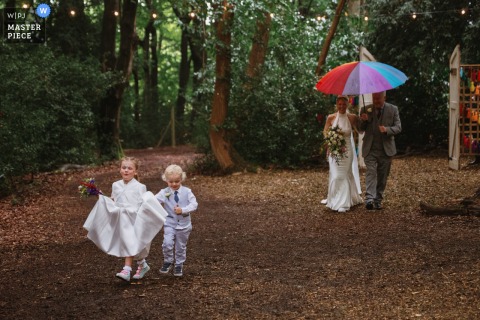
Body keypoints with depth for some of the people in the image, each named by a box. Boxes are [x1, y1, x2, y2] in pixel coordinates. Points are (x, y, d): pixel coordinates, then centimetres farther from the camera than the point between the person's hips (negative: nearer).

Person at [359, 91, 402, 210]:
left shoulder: (393, 109, 2)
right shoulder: (366, 110, 4)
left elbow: (398, 127, -1)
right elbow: (361, 129, 7)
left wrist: (387, 129, -21)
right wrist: (363, 121, -15)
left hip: (386, 149, 1)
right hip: (370, 149, -1)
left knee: (382, 176, 8)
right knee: (371, 172, -16)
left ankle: (378, 200, 18)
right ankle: (369, 199, -26)